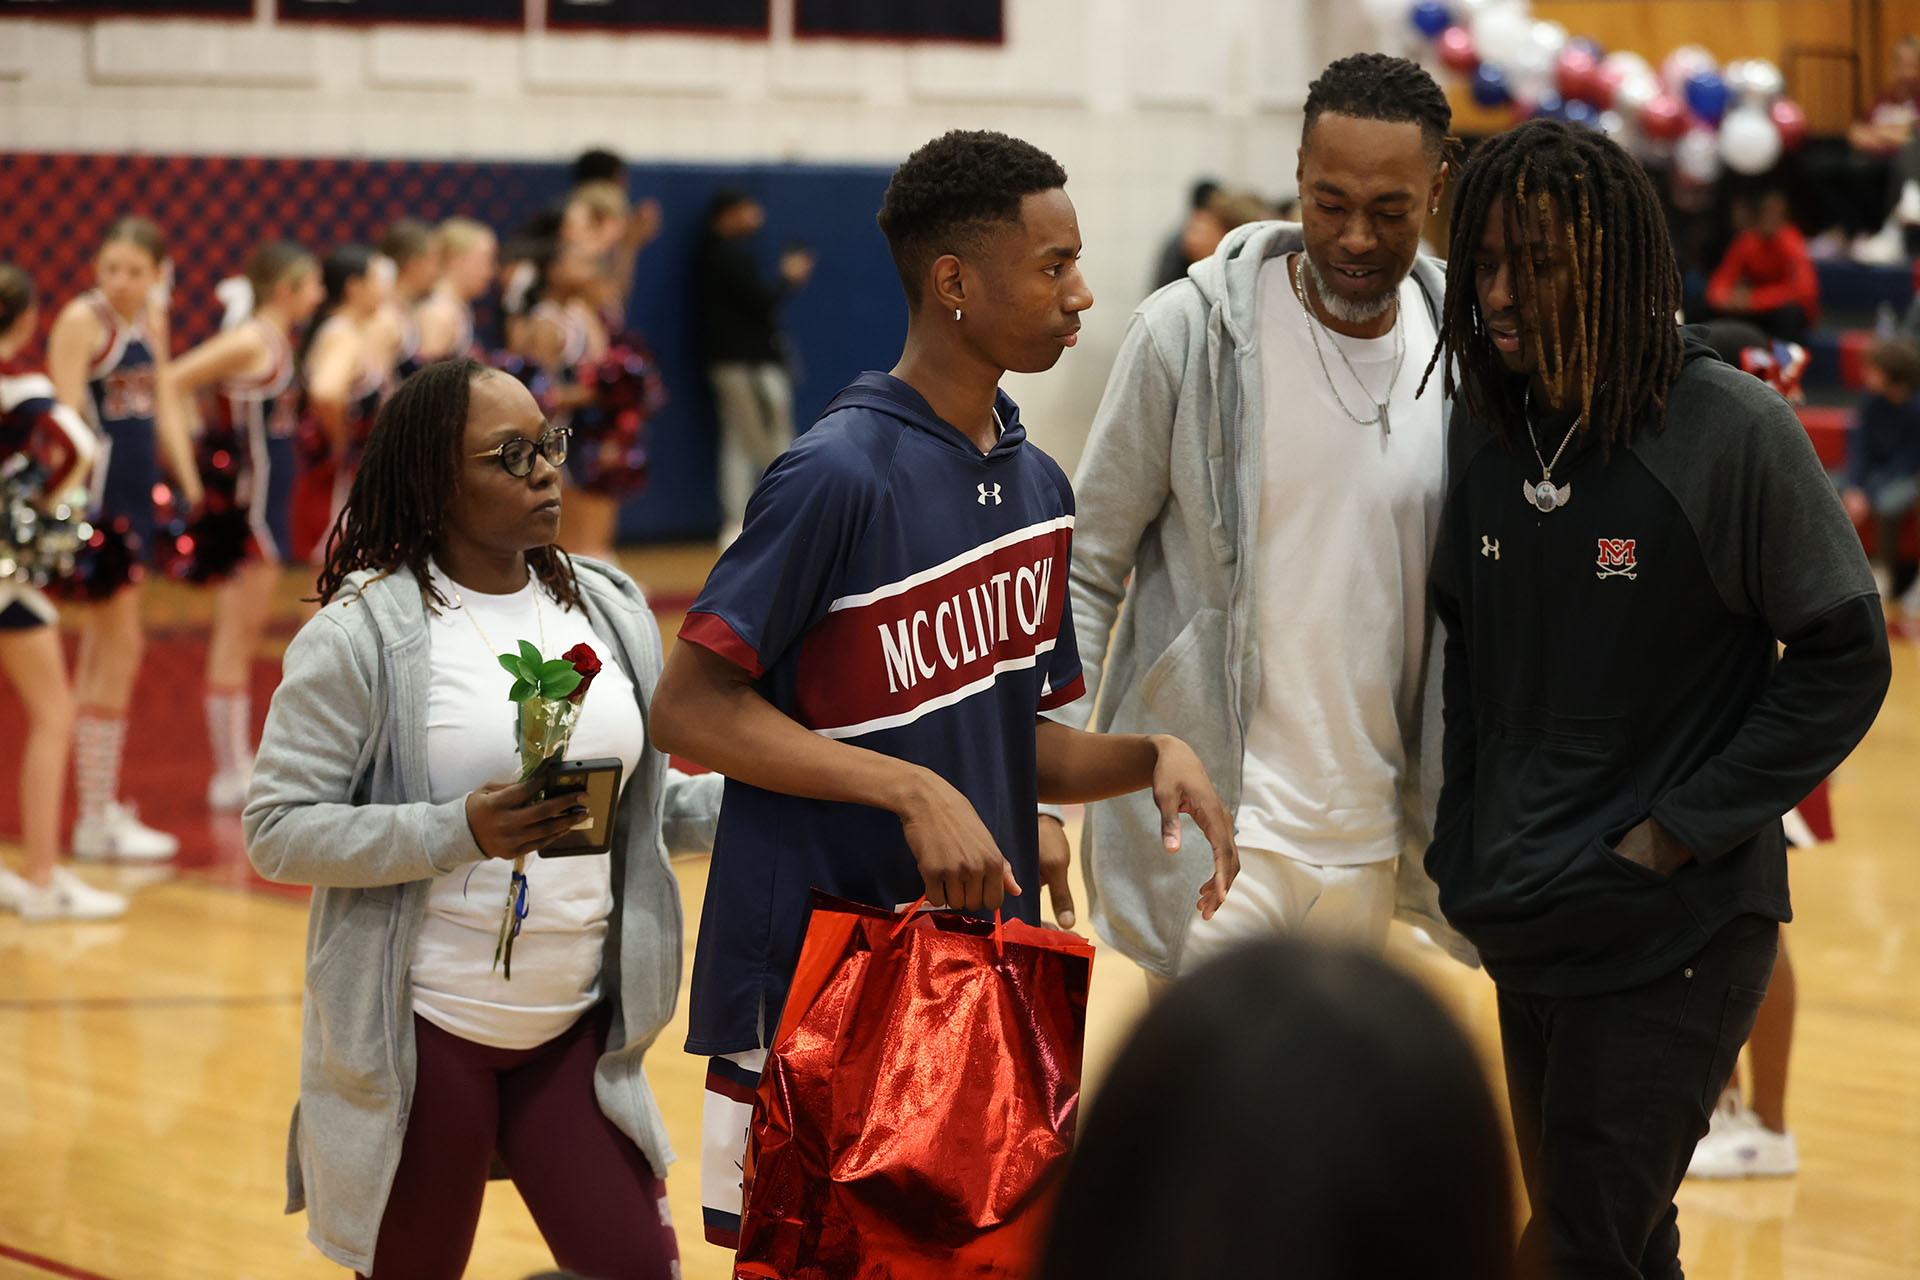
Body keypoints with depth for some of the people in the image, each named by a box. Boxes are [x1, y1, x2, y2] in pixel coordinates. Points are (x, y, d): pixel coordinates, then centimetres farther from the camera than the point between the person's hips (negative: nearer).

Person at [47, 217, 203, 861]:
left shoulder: (153, 318, 11)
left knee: (106, 652, 14)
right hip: (97, 495, -8)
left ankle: (102, 802, 23)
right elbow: (65, 417, -17)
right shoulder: (82, 320, -12)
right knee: (119, 648, -6)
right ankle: (96, 819, 0)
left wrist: (190, 489, 14)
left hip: (138, 494, 8)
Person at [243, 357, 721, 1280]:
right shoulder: (364, 632, -11)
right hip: (418, 1033, -4)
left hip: (575, 1026, 5)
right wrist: (460, 832, -25)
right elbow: (277, 830, -14)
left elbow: (647, 802, 15)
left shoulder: (608, 608, 7)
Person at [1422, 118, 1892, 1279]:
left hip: (1676, 933, -6)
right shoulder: (1487, 428, 4)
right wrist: (1468, 839, 8)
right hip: (1526, 924, 6)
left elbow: (1845, 659, -11)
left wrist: (1678, 834, -13)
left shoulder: (1733, 431, -14)